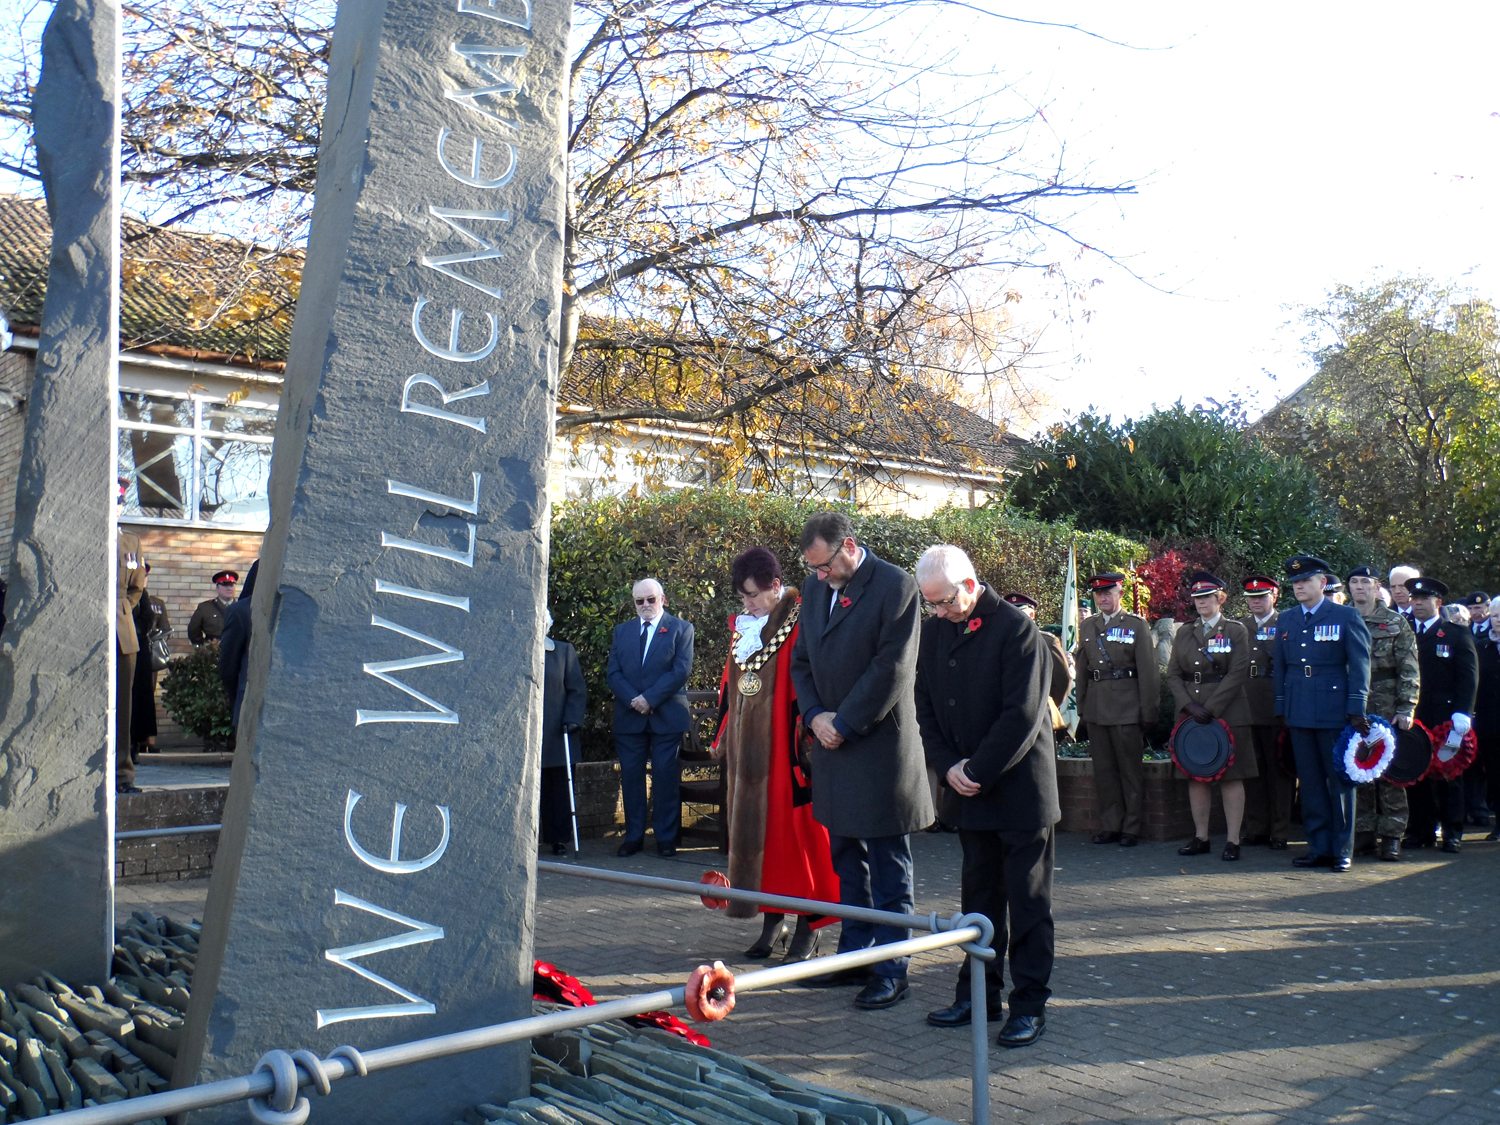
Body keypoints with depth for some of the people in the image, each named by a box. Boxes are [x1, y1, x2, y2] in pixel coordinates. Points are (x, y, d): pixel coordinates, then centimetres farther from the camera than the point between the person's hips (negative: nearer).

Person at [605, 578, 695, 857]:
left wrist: (650, 699, -14)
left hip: (667, 716, -3)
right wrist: (633, 700, -9)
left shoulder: (680, 629, 3)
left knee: (665, 776, -2)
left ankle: (666, 838, 6)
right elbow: (613, 672, 7)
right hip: (629, 716, 3)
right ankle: (633, 836, 11)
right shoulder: (622, 631, 15)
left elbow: (681, 670, -7)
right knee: (630, 776, 4)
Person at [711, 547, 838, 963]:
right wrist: (723, 736, 15)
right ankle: (773, 920, 20)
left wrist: (804, 748, -18)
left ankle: (808, 926, 10)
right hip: (749, 750, 7)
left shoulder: (800, 625, -11)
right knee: (755, 828, 9)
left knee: (796, 829, -1)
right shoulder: (742, 627, 11)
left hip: (785, 749, -7)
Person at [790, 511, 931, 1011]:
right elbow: (801, 660, 14)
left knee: (888, 866, 1)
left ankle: (891, 970, 10)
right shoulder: (814, 588, 10)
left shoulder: (895, 586, -11)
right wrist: (816, 716, -2)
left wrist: (844, 725, -14)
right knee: (847, 860, 15)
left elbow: (892, 669, -16)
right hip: (832, 744, 7)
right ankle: (854, 955, 26)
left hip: (881, 745, -7)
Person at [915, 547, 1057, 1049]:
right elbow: (925, 710, 10)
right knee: (978, 894, 14)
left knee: (1028, 898, 3)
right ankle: (979, 994, 25)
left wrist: (977, 772, -15)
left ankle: (1030, 1004, 12)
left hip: (1021, 787, -6)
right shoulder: (933, 632, 6)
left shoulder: (1016, 627, -13)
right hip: (969, 796, 6)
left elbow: (1023, 715, -18)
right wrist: (949, 766, -5)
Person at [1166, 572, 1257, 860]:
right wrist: (1189, 705, -9)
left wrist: (1210, 708, -14)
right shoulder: (1184, 633, 13)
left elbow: (1237, 675, -7)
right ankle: (1200, 837, 14)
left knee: (1231, 777, -2)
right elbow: (1173, 674, 8)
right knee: (1196, 776, 6)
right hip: (1190, 715, 4)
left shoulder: (1236, 631, 2)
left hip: (1227, 714, -4)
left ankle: (1233, 841, 2)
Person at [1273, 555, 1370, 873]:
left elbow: (1359, 666, -4)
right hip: (1299, 714, 4)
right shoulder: (1286, 620, 13)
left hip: (1335, 712, -4)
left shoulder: (1347, 616, 0)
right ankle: (1319, 847, 15)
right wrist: (1282, 708, 9)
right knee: (1310, 783, 8)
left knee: (1340, 781, 3)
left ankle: (1342, 850, 11)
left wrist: (1356, 710, -10)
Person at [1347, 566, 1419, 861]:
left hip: (1386, 712, -2)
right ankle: (1364, 833, 12)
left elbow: (1409, 671, 0)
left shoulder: (1396, 623, 4)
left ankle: (1391, 836, 6)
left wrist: (1405, 709, -8)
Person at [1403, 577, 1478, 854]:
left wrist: (1462, 713, -13)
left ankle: (1452, 833, 10)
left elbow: (1468, 676, -2)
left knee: (1448, 774, 5)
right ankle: (1422, 831, 13)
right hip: (1414, 717, 2)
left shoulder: (1458, 633, 4)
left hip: (1444, 716, -2)